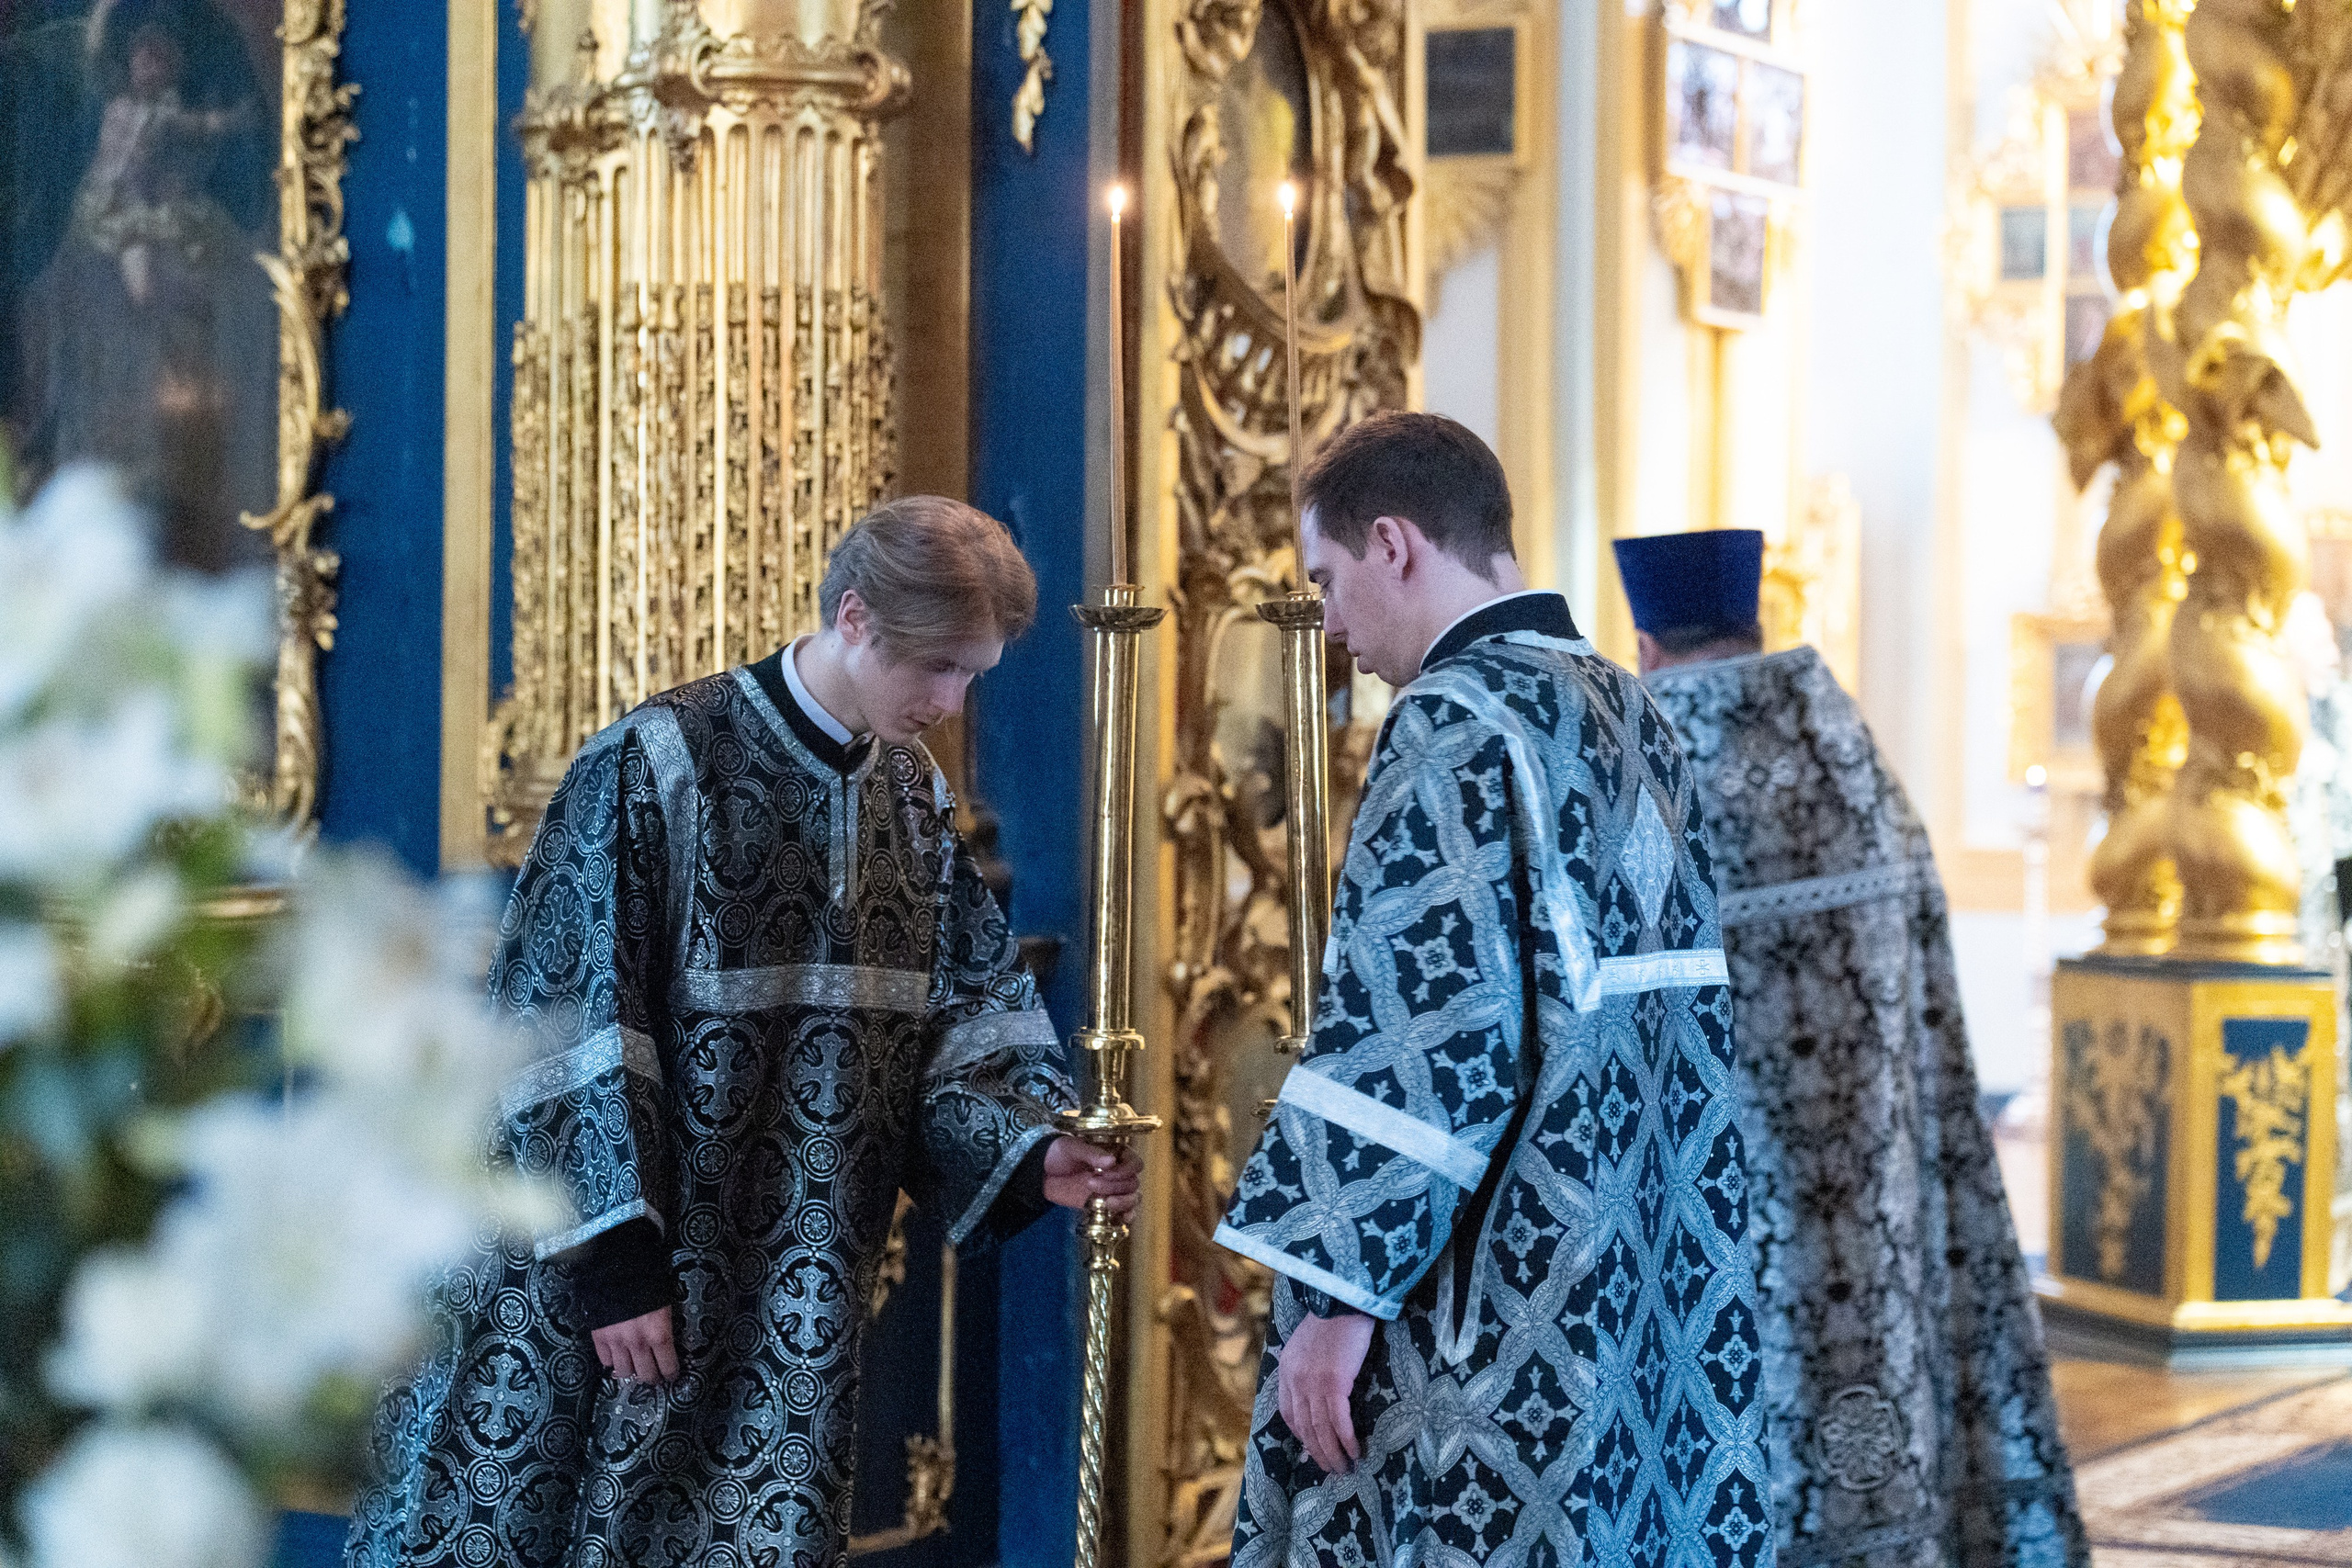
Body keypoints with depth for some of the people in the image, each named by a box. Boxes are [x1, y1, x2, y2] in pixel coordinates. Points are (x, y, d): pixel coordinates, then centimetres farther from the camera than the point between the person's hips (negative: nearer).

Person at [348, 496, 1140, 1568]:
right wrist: (615, 1256, -16)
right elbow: (568, 1028, -14)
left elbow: (962, 1015, 9)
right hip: (607, 1274, -5)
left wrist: (1029, 1153, -9)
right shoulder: (655, 766, -13)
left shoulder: (916, 798, 5)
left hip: (792, 1294, 5)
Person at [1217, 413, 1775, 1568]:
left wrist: (1339, 1291, -17)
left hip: (1504, 1308, -9)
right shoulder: (1626, 714, 14)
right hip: (1651, 1288, 9)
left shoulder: (1457, 720, -12)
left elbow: (1425, 1031, -20)